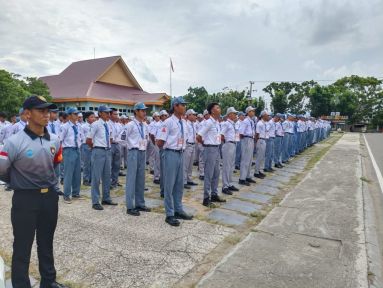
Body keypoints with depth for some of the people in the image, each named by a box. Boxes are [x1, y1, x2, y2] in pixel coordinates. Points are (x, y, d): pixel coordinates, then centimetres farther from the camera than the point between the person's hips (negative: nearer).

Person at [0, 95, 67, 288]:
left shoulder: (54, 141, -1)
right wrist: (19, 183, 6)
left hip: (50, 196, 5)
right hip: (25, 199, -5)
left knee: (46, 243, 20)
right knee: (22, 247, 9)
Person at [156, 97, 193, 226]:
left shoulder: (184, 122, 10)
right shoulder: (168, 122, -14)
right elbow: (159, 142, -14)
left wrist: (182, 147, 10)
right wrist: (169, 146, 1)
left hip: (181, 154, 8)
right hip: (171, 154, -8)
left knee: (179, 184, 15)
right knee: (169, 185, 1)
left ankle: (178, 210, 29)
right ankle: (170, 214, 12)